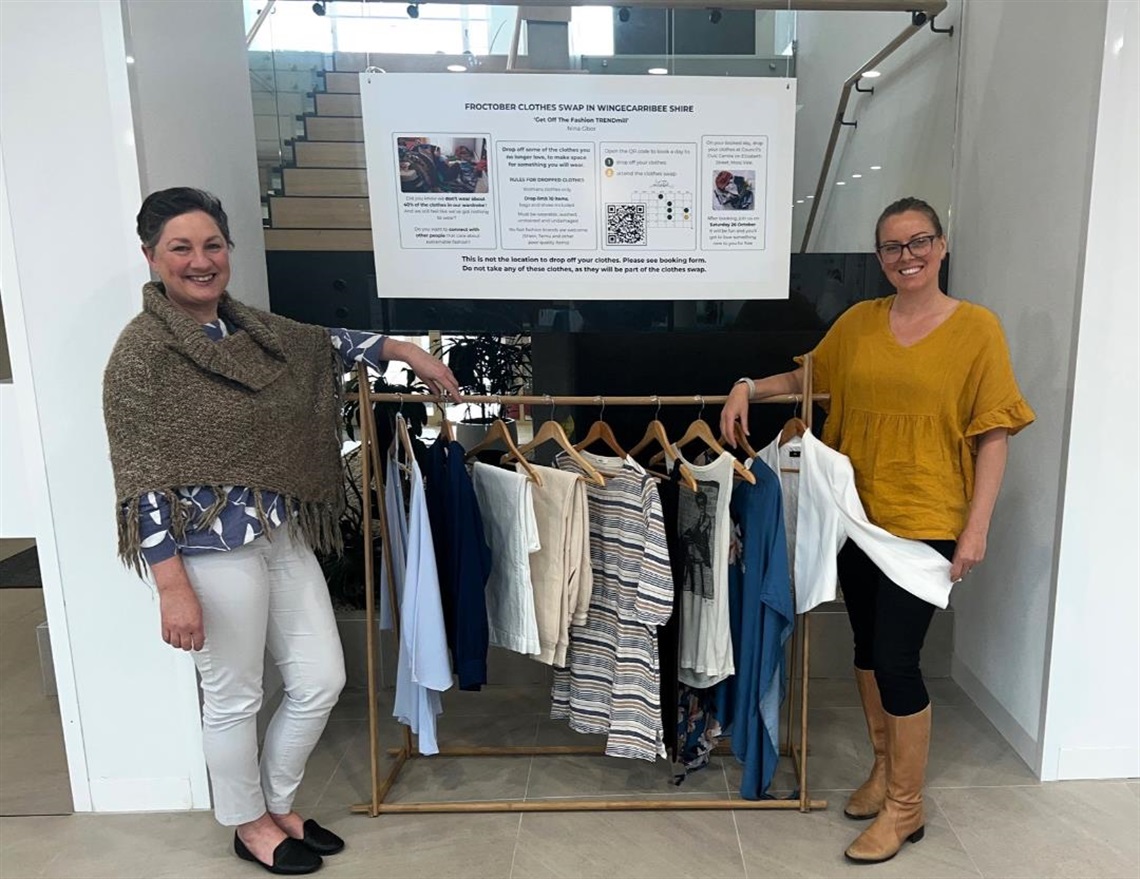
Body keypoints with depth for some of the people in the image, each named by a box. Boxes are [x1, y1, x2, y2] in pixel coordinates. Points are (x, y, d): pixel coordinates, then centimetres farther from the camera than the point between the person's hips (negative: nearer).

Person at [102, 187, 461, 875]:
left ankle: (278, 804, 38)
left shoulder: (249, 327, 7)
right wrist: (173, 587, -18)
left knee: (322, 681, 13)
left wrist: (405, 350, 21)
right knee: (235, 697, 11)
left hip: (284, 536, 7)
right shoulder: (142, 351, -13)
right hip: (213, 550, -7)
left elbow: (323, 345, 25)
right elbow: (141, 481, -15)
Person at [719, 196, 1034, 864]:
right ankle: (885, 768, 38)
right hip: (859, 514, 5)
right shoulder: (858, 322, 5)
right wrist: (749, 387, 0)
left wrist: (977, 527, -11)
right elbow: (806, 377, 18)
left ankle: (906, 806, 19)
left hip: (926, 522, -5)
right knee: (868, 646, 16)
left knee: (896, 658, -4)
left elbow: (993, 434, -7)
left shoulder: (976, 327, -6)